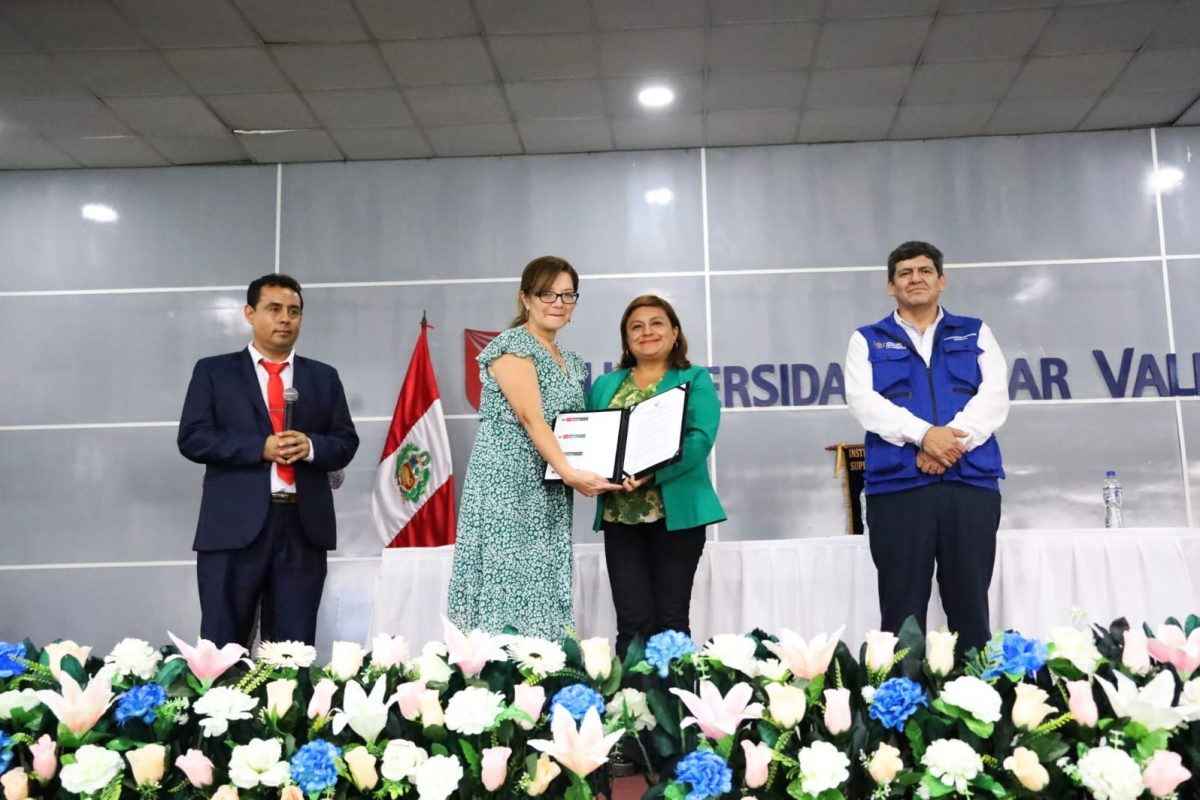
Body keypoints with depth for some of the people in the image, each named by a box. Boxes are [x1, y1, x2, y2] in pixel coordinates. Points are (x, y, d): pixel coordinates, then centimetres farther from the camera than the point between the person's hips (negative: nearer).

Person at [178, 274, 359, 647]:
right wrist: (260, 448, -14)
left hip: (303, 526, 2)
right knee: (223, 648, 4)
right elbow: (192, 438, -3)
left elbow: (346, 443, 11)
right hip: (234, 526, -2)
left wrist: (311, 446, -11)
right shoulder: (214, 371, 8)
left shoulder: (324, 377, 14)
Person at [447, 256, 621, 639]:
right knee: (507, 591, -10)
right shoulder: (512, 346, -5)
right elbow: (531, 418, -17)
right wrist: (570, 473, -27)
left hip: (549, 495, 8)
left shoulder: (572, 363, 20)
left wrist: (586, 472, 5)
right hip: (507, 484, -7)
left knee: (543, 598, 4)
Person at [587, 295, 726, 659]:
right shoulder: (604, 386, 17)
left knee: (671, 619, 4)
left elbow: (700, 438, -10)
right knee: (632, 622, 1)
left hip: (676, 513, -3)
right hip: (619, 515, 3)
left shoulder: (695, 380, 5)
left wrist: (652, 472, -26)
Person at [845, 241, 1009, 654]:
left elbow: (995, 396, 3)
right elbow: (863, 401, -3)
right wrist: (923, 434, -16)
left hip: (971, 481, 1)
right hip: (897, 484, -1)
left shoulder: (975, 333, 17)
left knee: (970, 603, 5)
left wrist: (953, 438, -14)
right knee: (902, 608, 0)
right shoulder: (867, 340, 13)